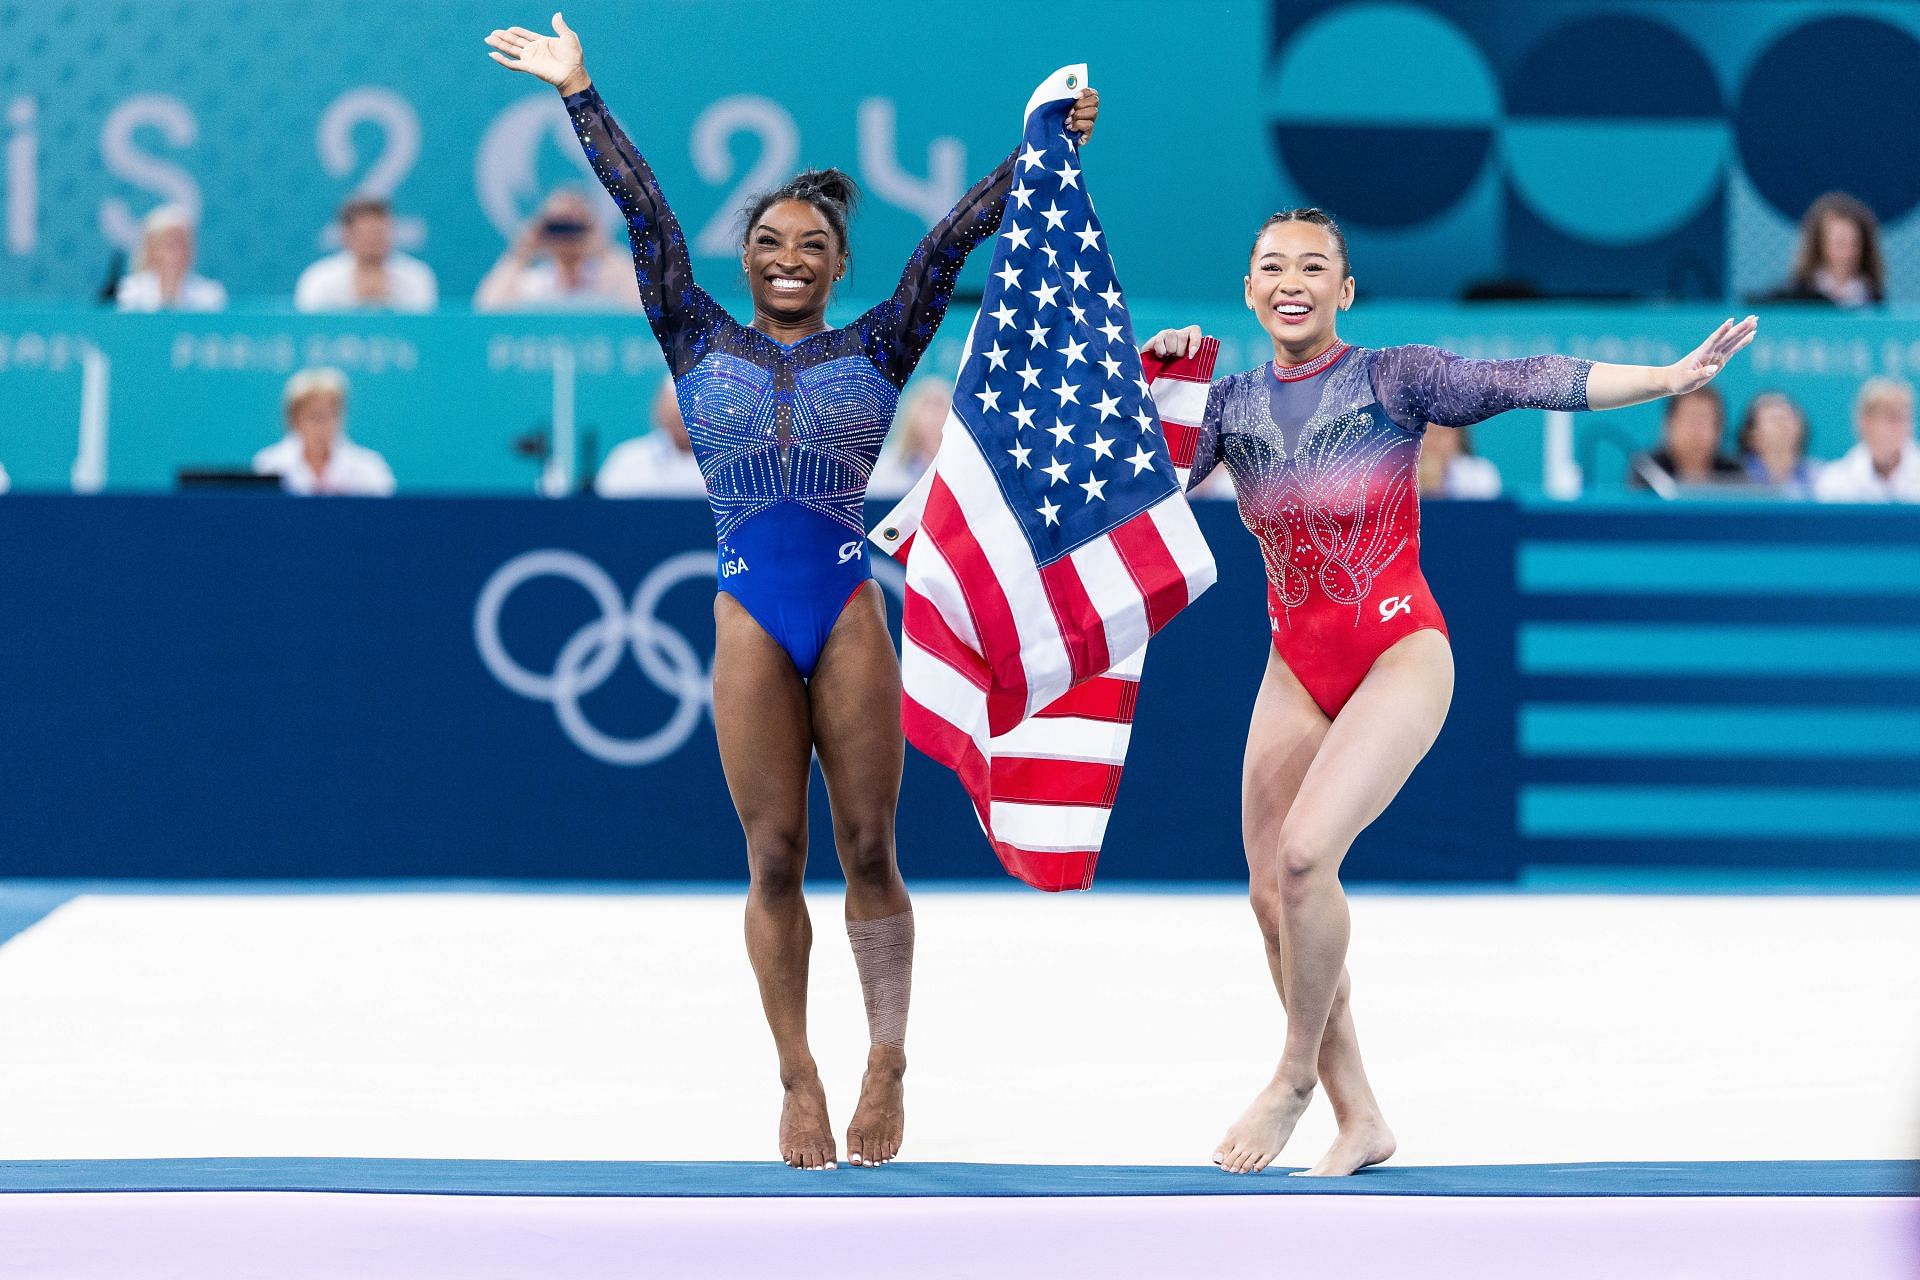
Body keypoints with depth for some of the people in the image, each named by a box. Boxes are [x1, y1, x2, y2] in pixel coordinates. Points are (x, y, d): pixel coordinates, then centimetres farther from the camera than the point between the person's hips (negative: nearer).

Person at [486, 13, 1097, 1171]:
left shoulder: (875, 352, 12)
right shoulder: (702, 346, 12)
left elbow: (951, 240, 7)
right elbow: (647, 216, 10)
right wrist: (579, 94, 10)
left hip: (852, 614, 0)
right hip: (750, 621, 0)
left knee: (869, 849, -1)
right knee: (775, 860, 1)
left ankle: (889, 1068, 3)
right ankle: (799, 1084, 5)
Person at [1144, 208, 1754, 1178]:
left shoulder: (1394, 378, -6)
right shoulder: (1233, 404, 7)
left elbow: (1525, 383, -15)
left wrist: (1670, 379, -25)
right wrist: (1157, 387, -10)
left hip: (1399, 655, -5)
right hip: (1296, 669, 6)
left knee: (1304, 852, -24)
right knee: (1272, 896, 3)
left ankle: (1297, 1075, -3)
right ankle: (1359, 1120, 16)